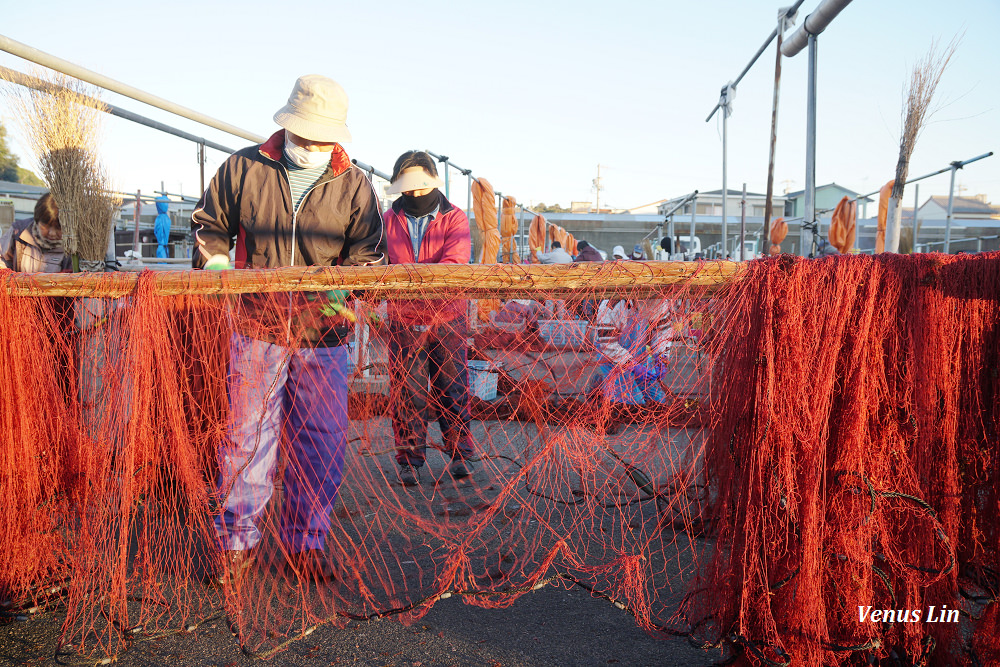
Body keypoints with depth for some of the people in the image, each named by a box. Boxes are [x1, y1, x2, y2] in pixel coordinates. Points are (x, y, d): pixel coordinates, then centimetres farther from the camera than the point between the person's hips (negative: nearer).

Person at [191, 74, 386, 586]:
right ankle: (237, 540, 19)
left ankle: (306, 543, 21)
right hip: (257, 330, 0)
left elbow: (370, 251, 1)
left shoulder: (354, 185, 3)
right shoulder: (243, 168, 4)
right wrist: (213, 260, -3)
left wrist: (341, 281, -19)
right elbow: (209, 222, 17)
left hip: (324, 335, 1)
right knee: (246, 434, 3)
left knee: (322, 442, 5)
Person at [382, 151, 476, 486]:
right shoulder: (389, 219, 8)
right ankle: (410, 460, 18)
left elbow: (455, 262, -16)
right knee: (407, 393, 5)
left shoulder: (454, 217, -1)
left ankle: (460, 453, 21)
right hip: (404, 322, 2)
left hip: (447, 319, -2)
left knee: (452, 389, 6)